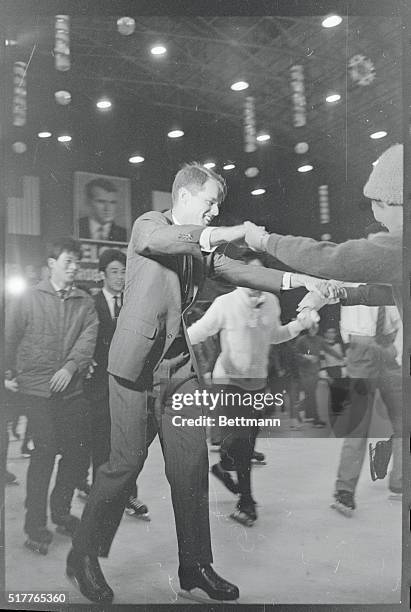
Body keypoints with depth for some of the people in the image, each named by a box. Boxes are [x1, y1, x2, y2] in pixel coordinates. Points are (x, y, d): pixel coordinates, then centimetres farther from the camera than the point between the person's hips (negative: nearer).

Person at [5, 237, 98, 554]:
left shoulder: (86, 302, 7)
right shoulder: (30, 298, 2)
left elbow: (88, 337, -5)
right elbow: (11, 337, 7)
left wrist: (71, 366, -19)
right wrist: (11, 373, 7)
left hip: (72, 387, 3)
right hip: (37, 387, -3)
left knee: (79, 450, 5)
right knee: (46, 449, -9)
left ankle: (60, 511, 28)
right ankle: (35, 525, 4)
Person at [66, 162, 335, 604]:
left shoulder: (204, 248, 16)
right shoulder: (149, 224, -2)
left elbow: (243, 274, 10)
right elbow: (167, 239, -25)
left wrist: (294, 279, -2)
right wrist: (234, 232, -32)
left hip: (179, 365, 6)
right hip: (137, 364, -6)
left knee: (192, 464, 5)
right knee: (126, 462, -1)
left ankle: (195, 565, 19)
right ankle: (83, 557, 20)